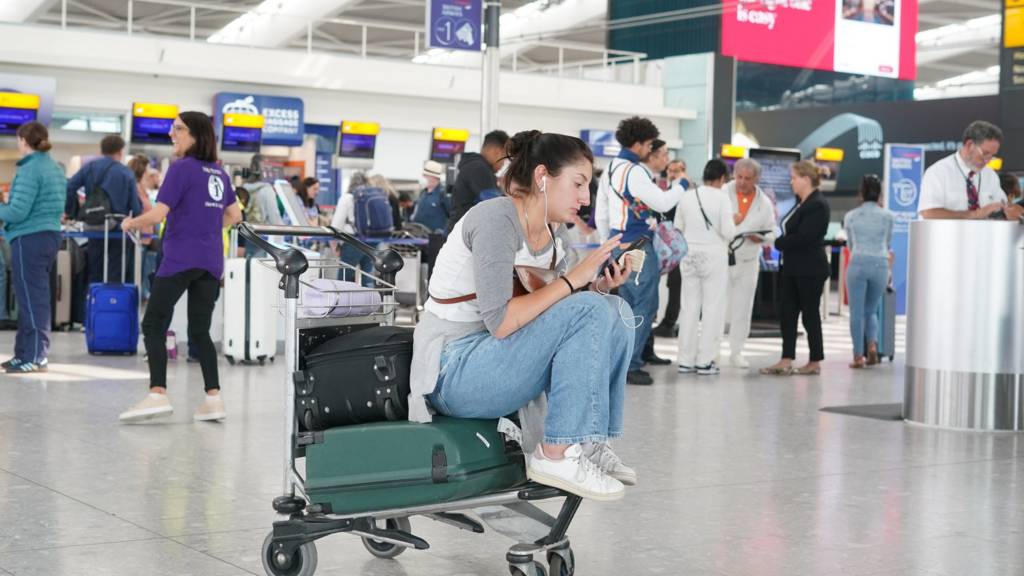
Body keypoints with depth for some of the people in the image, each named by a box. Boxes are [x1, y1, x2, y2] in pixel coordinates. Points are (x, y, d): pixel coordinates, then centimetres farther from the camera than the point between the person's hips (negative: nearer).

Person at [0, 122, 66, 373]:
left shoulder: (29, 170, -14)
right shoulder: (55, 168, 13)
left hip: (30, 239, -9)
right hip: (50, 235, 9)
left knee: (31, 298, -4)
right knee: (34, 297, 15)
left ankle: (35, 357, -2)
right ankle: (25, 352, 21)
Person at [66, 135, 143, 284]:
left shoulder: (90, 167, 3)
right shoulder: (126, 173, -4)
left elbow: (68, 187, -5)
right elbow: (136, 206, -8)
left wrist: (71, 213, 6)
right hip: (118, 232, -3)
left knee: (94, 277, 12)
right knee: (115, 278, 1)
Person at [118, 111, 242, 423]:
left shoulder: (181, 168, -8)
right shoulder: (219, 172, 12)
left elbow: (157, 214, -14)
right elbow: (234, 215, 20)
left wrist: (130, 223, 3)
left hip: (180, 259, -6)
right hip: (211, 261, 6)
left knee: (153, 325, -1)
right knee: (200, 331, 11)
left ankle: (158, 394, -14)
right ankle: (213, 397, 2)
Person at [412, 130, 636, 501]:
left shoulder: (552, 234, 9)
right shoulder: (496, 219, -18)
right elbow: (500, 322, -27)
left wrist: (599, 286, -7)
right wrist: (573, 279, -20)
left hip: (494, 362, 9)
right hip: (453, 373, -9)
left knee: (616, 311, -1)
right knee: (590, 312, -23)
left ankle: (591, 443, -2)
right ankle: (556, 455, -20)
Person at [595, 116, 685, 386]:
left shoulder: (610, 171, 14)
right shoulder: (635, 171, -15)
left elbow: (601, 215, 17)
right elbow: (663, 203, -15)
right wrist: (681, 186, 2)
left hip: (618, 243, 9)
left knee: (629, 305, 15)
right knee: (645, 306, -6)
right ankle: (630, 365, -8)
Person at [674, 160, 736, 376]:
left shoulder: (687, 196, 2)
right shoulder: (722, 198, -11)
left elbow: (678, 228, 6)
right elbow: (728, 231, -13)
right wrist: (734, 223, 7)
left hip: (690, 254, 4)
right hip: (713, 254, -4)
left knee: (691, 307, 10)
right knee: (713, 308, 3)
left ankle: (686, 360, 11)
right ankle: (705, 361, 2)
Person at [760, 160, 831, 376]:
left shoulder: (818, 205, -16)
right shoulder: (801, 203, 13)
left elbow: (803, 238, -22)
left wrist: (776, 242, -14)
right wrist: (776, 240, -2)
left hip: (810, 271, -9)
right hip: (792, 268, 9)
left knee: (810, 314, 1)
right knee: (787, 313, 5)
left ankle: (815, 362, 12)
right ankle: (786, 361, 5)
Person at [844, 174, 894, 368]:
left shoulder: (850, 217, 7)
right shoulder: (887, 216, 6)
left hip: (858, 264, -1)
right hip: (880, 264, 1)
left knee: (857, 312, 3)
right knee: (870, 310, 16)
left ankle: (858, 356, 0)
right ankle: (872, 345, -5)